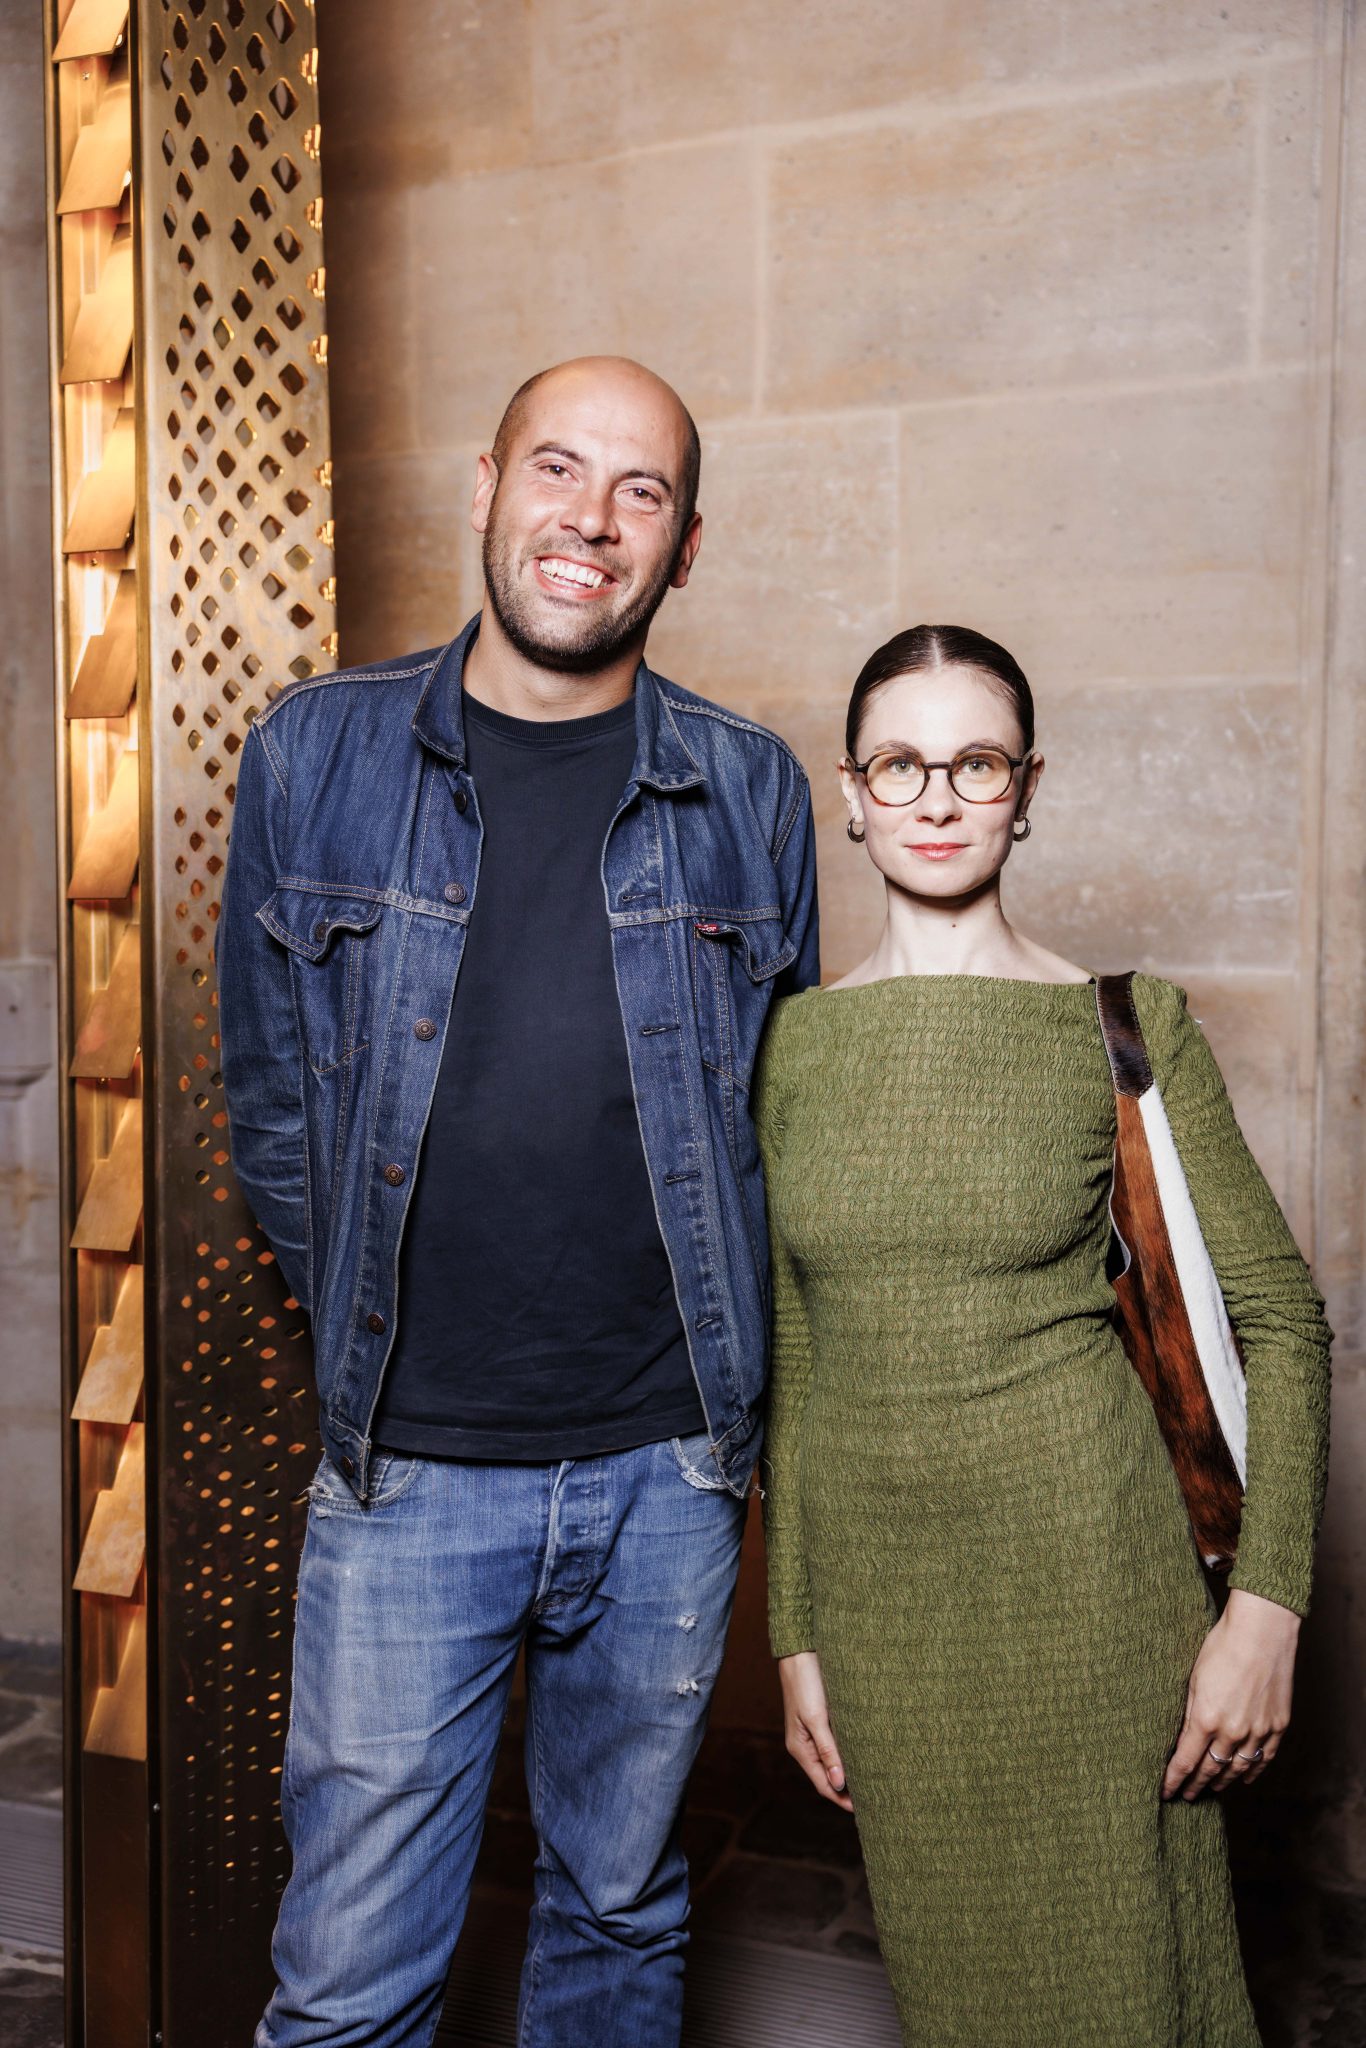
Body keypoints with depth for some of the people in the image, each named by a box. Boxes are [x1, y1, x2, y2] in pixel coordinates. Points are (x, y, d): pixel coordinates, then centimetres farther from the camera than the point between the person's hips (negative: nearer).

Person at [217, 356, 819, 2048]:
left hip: (668, 1464, 2)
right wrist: (369, 1327, 5)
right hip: (407, 1469, -1)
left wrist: (732, 1379, 6)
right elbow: (270, 1090, 7)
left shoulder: (747, 789, 1)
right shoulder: (318, 753, -1)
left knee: (620, 1909, 20)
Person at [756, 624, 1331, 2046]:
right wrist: (797, 1636, 8)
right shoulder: (795, 1042, 3)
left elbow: (1279, 1315, -2)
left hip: (1078, 1564, -3)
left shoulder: (1126, 1027, -5)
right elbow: (793, 1357, 8)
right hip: (872, 1579, 3)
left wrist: (1266, 1608, -9)